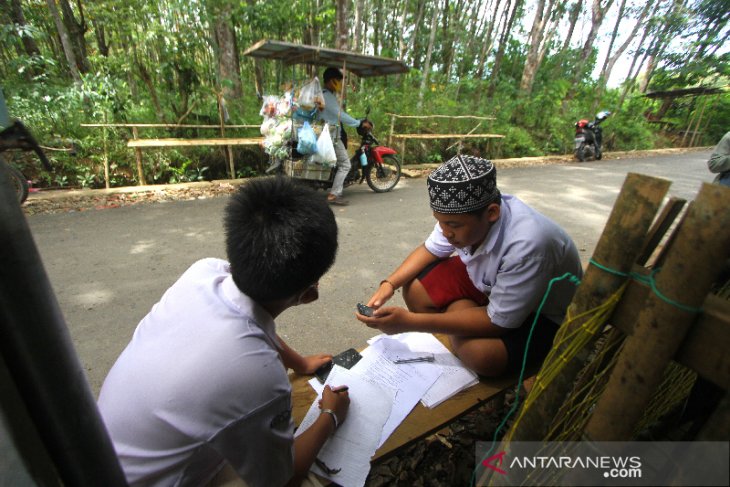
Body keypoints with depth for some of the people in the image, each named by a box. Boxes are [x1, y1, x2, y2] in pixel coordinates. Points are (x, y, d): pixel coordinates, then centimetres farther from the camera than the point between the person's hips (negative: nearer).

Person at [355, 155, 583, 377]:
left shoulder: (525, 244, -39)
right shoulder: (461, 213, -21)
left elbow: (498, 322, -31)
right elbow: (430, 249, -3)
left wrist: (410, 322, -35)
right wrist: (389, 284, -19)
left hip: (545, 313, -4)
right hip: (489, 282, 5)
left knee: (478, 352, -32)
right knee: (415, 289, -12)